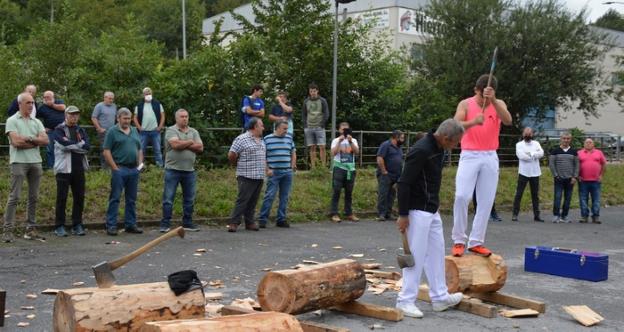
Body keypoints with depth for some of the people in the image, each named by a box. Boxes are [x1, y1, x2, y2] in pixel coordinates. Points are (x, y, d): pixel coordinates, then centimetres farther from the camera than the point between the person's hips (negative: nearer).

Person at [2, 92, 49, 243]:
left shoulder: (36, 122, 15)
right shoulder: (12, 120, 0)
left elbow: (45, 140, 3)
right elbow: (16, 142, -12)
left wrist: (28, 138, -9)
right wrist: (36, 141, -3)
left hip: (35, 161, 5)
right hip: (19, 161, -5)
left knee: (34, 197, 6)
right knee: (14, 197, -7)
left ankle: (31, 229, 12)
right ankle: (8, 230, -5)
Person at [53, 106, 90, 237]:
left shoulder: (81, 130, 15)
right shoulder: (59, 129, 1)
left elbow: (87, 146, -2)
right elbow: (64, 144, -18)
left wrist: (71, 145, -11)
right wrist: (80, 145, -6)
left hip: (79, 168, 5)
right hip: (64, 168, -5)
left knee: (79, 197, 6)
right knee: (62, 197, -1)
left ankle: (77, 225, 15)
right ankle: (59, 226, 6)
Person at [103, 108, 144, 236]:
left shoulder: (134, 131, 16)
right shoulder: (112, 131, -2)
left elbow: (139, 150, 21)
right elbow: (106, 152, -8)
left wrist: (140, 164, 7)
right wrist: (115, 168, -12)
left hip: (134, 169, 6)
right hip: (119, 169, -6)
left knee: (131, 199, 10)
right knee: (115, 198, -3)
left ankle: (130, 224, 17)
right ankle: (111, 225, 0)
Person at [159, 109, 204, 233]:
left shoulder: (194, 132, 12)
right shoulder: (171, 130, -3)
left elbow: (200, 148, -1)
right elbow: (175, 144, -20)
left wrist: (183, 144, -9)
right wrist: (190, 142, -5)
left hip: (189, 171, 5)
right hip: (173, 170, -5)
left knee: (189, 199, 10)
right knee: (168, 198, -2)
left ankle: (187, 223, 21)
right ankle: (165, 224, 5)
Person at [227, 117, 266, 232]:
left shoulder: (261, 141, 18)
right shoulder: (242, 139, -9)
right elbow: (231, 155, -10)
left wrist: (266, 169, 19)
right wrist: (238, 165, 4)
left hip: (259, 177, 7)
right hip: (246, 177, -7)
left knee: (253, 201, 10)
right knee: (242, 200, -8)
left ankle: (249, 222, 17)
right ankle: (234, 223, -4)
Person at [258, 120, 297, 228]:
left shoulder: (289, 138, 13)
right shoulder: (267, 139, 0)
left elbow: (293, 153, 20)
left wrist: (292, 166, 8)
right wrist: (267, 169, -9)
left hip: (287, 173, 4)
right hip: (273, 173, -4)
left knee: (284, 197, 7)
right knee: (270, 196, -8)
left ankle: (281, 219, 14)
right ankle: (262, 219, -3)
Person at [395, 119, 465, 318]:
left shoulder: (438, 149, 7)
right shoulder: (421, 151, -23)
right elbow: (403, 183, -23)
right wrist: (403, 215, -21)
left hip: (432, 210, 10)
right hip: (418, 211, -10)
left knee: (436, 252, 14)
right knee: (416, 255, -4)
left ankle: (440, 297, 24)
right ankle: (405, 300, 6)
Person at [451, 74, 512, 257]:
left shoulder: (499, 104, 5)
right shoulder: (465, 104, 0)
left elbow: (508, 121, -15)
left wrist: (493, 100, -27)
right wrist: (473, 122, -32)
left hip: (490, 157, 3)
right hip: (469, 156, -2)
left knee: (486, 201, 1)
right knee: (462, 196, -15)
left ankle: (476, 242, 7)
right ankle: (459, 240, -3)